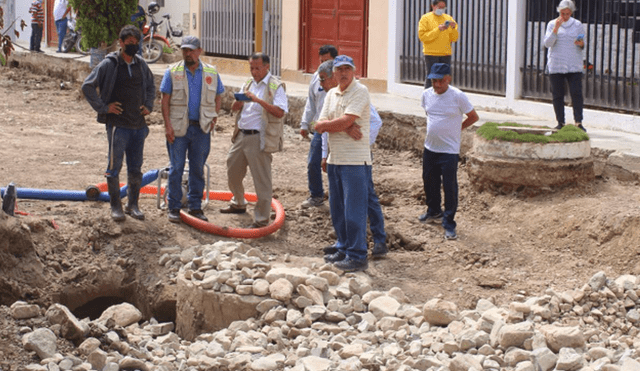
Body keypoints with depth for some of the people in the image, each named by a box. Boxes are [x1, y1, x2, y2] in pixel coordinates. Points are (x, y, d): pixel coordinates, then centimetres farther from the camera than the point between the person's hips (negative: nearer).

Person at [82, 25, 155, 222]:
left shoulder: (141, 65, 9)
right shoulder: (109, 64, -7)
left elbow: (151, 86, 28)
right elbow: (88, 86, -9)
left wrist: (148, 105, 14)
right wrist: (103, 107, -10)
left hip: (139, 124, 5)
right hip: (118, 124, -5)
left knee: (136, 168, 9)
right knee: (114, 166, -1)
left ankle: (133, 205, 20)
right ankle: (115, 206, 8)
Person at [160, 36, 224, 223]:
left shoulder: (211, 73, 6)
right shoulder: (172, 72, 0)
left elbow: (217, 98, 15)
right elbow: (165, 101, -1)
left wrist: (214, 118, 0)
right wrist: (168, 125, -10)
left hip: (201, 128, 2)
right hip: (178, 128, -2)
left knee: (198, 169, 8)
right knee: (176, 168, 1)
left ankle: (195, 207, 17)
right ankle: (174, 208, 9)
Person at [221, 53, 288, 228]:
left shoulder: (275, 86, -9)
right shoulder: (248, 84, 15)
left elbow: (280, 112, -21)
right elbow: (234, 108, 18)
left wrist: (258, 100, -26)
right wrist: (239, 102, -6)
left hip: (259, 139, -8)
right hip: (242, 135, 8)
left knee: (261, 179, -4)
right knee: (233, 171, 20)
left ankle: (262, 219, 4)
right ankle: (238, 204, 42)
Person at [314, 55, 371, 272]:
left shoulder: (360, 92, -9)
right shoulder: (331, 94, 14)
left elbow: (345, 121, -19)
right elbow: (320, 126, 4)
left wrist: (324, 125, -2)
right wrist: (346, 127, -13)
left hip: (354, 159, -8)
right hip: (334, 158, 8)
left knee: (354, 209, -7)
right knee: (337, 208, 13)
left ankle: (357, 256, -3)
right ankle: (343, 249, 24)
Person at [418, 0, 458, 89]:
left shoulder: (448, 18, 12)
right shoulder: (425, 18, 0)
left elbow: (454, 39, 11)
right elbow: (422, 36, -11)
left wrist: (453, 28, -9)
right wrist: (438, 30, -18)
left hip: (446, 54, 4)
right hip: (431, 54, -4)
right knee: (430, 79, -4)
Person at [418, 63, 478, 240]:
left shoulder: (458, 96, -15)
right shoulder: (427, 94, 1)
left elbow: (473, 117, -4)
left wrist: (457, 129, 0)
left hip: (449, 150, -6)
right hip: (430, 146, 6)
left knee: (450, 186, -6)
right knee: (429, 181, 20)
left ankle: (449, 224, 1)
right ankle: (434, 211, 42)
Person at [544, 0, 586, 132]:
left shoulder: (578, 25, 9)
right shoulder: (552, 24, 5)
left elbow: (583, 46, 14)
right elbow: (547, 43, -5)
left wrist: (581, 44, -10)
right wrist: (556, 28, -14)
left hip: (574, 66, 0)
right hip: (556, 65, 0)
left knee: (576, 94, -9)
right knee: (557, 95, 1)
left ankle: (579, 122, -7)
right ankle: (560, 122, 9)